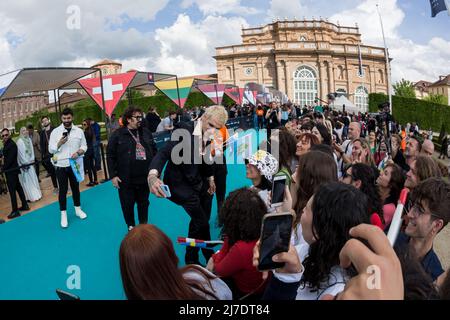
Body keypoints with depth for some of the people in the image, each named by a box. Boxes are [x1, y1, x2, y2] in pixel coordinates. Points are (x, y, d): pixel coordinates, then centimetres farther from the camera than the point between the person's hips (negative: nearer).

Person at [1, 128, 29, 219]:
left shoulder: (12, 144, -17)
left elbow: (10, 159, -19)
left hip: (11, 170, -10)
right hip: (12, 170, 10)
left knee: (12, 191, -5)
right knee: (18, 188, 17)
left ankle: (15, 211, 1)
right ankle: (25, 205, 28)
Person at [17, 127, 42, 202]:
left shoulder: (29, 139, 7)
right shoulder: (19, 141, -12)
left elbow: (32, 150, 8)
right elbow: (21, 153, -13)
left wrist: (32, 159, -3)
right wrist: (25, 163, -13)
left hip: (30, 162, 6)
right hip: (23, 163, -6)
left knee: (33, 178, 10)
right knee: (27, 180, -1)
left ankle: (36, 194, 19)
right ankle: (30, 197, 3)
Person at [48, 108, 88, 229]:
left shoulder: (79, 131, 0)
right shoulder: (55, 131, -4)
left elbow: (84, 146, 3)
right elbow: (51, 150, -4)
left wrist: (78, 152, -17)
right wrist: (59, 143, -22)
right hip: (61, 165, -2)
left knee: (75, 187, 15)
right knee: (63, 190, 5)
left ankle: (78, 209, 30)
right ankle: (63, 214, 14)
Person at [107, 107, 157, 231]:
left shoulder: (146, 132, 5)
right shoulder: (118, 135, -7)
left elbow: (154, 151, 12)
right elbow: (110, 156, -5)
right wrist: (113, 175, -8)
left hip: (144, 177, 3)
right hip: (126, 179, -3)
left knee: (143, 203, 16)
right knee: (128, 205, 9)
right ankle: (131, 227, 29)